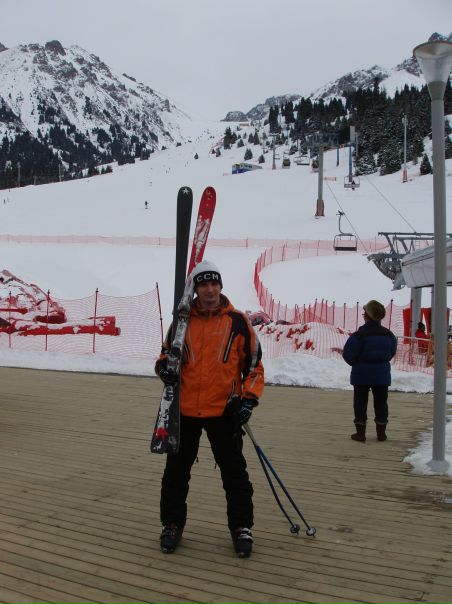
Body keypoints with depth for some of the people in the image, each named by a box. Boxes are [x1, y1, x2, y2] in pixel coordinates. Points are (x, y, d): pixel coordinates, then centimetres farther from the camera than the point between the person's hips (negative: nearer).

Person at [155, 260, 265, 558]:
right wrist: (165, 366, -9)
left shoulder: (238, 321, -2)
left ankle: (241, 526, 21)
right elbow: (167, 354, 14)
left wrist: (249, 399, -9)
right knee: (177, 469, 11)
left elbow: (254, 365, 2)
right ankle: (173, 524, 28)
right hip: (185, 408, 2)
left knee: (234, 471, 4)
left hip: (224, 409, -2)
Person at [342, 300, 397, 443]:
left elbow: (348, 355, -12)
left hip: (362, 374, -3)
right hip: (382, 374, 4)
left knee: (360, 403, 6)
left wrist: (356, 364, 9)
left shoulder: (359, 335, -15)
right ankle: (381, 432, 18)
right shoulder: (388, 334, -2)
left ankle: (360, 432, 6)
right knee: (381, 402, 13)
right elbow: (392, 352, 9)